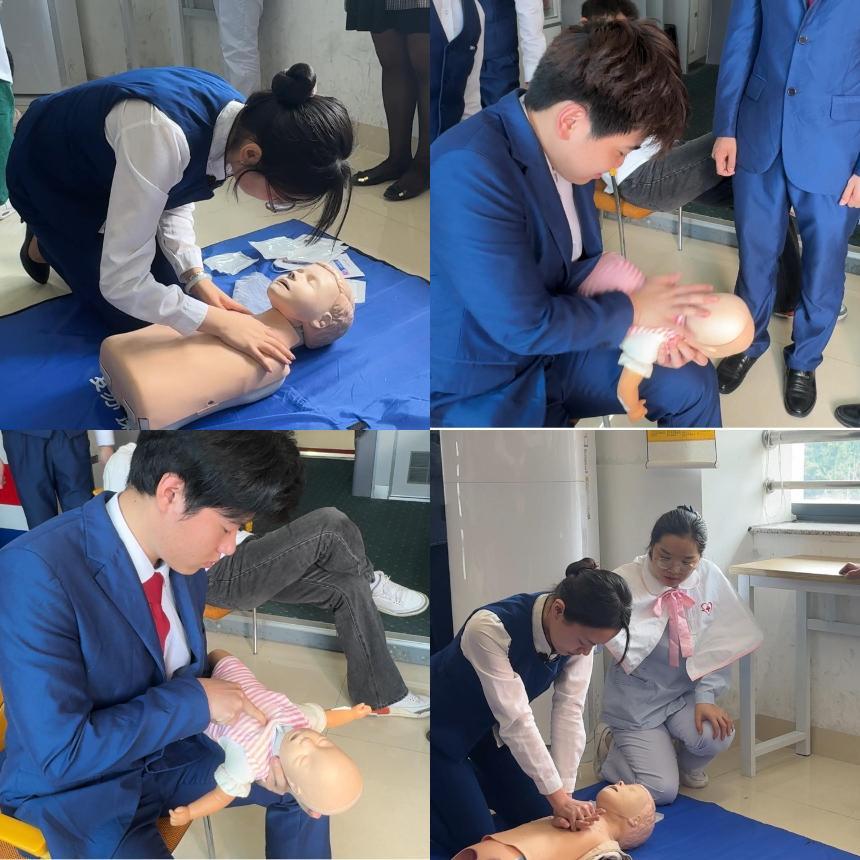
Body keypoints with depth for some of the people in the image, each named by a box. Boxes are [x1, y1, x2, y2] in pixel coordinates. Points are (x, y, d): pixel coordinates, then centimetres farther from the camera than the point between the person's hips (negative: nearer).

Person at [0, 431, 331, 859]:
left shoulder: (181, 551, -8)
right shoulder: (35, 570, -31)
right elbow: (61, 754, -29)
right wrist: (195, 700, -25)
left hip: (167, 751, 7)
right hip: (73, 789, -6)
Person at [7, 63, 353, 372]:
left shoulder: (240, 118, -21)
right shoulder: (164, 137, -45)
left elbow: (172, 198, -4)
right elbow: (121, 282, -39)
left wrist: (197, 279, -16)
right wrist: (218, 321, -34)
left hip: (105, 170, 6)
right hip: (48, 178, -6)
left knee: (167, 289, 8)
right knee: (131, 316, -2)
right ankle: (44, 243, 20)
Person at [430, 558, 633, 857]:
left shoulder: (579, 630, -20)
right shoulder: (490, 627, -39)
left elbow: (570, 712, -19)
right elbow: (515, 719, -37)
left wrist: (563, 795, -23)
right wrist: (558, 796, -33)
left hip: (491, 726, 6)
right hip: (443, 728, -6)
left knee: (540, 816, 8)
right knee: (476, 840, -7)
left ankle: (467, 780, 28)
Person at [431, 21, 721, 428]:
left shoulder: (564, 149, -4)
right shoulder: (470, 170, -30)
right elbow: (526, 327, -29)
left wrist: (650, 320, -7)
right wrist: (633, 310, -14)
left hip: (551, 348, 8)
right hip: (478, 387, -8)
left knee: (693, 382, 10)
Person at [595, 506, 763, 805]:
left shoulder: (711, 579, -9)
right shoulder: (625, 582, -21)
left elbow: (717, 646, -3)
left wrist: (705, 697, -14)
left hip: (685, 693, 4)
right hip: (637, 699, -3)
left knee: (716, 736, -25)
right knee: (661, 791, -13)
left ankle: (686, 765, 12)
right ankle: (611, 749, 19)